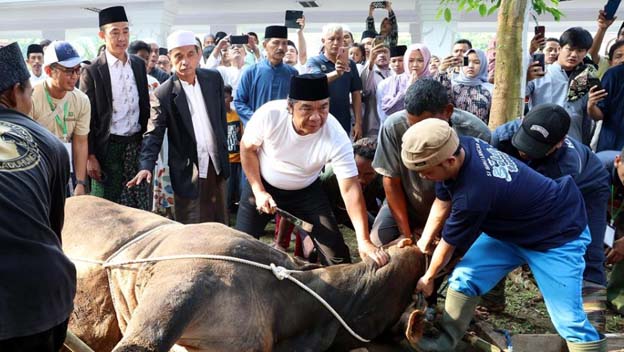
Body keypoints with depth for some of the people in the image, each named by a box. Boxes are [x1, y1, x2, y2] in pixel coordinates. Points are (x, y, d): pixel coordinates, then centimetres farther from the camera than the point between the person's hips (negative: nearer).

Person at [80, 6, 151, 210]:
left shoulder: (139, 64, 8)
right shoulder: (92, 71, -6)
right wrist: (90, 156, -9)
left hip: (137, 145, 4)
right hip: (108, 147, -4)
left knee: (141, 209, 8)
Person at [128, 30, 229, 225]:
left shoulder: (214, 78, 1)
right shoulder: (164, 94, -11)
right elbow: (154, 133, -12)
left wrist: (223, 149, 12)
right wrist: (146, 166, -25)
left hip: (216, 163, 4)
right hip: (188, 170, -4)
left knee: (220, 223, 16)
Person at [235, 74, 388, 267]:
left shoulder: (336, 137, -31)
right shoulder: (270, 114, -30)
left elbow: (350, 188, -30)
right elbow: (247, 149, -11)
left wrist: (364, 241, -37)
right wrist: (259, 191, -16)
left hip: (306, 191, 0)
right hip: (262, 184, 0)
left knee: (335, 251, -6)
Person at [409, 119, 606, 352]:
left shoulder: (473, 194, -39)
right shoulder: (460, 147, -17)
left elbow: (448, 244, -19)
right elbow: (442, 203, 1)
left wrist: (428, 278, 0)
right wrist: (423, 244, 12)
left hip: (559, 234, -8)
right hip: (512, 226, 8)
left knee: (568, 319, -13)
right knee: (463, 279, -2)